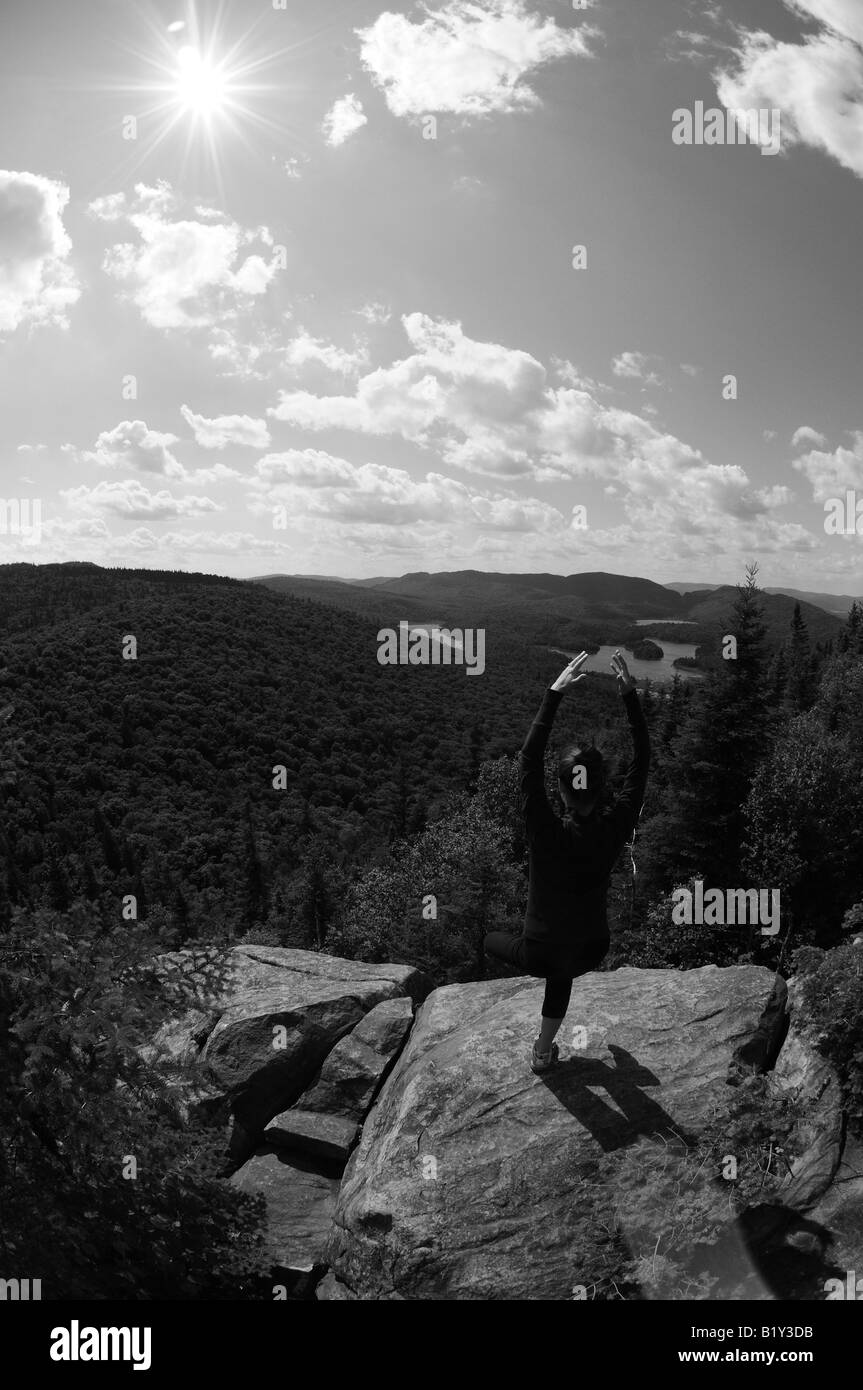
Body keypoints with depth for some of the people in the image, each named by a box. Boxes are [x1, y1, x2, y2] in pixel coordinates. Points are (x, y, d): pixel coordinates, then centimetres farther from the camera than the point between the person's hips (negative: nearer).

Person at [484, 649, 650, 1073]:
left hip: (541, 955, -3)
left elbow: (528, 760, -28)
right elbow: (642, 758, -16)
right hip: (591, 953, 3)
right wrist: (629, 693, -17)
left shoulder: (546, 833, -32)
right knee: (562, 974, 38)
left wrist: (554, 693, -28)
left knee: (491, 940, 29)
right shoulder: (616, 827, -24)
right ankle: (543, 1052, 50)